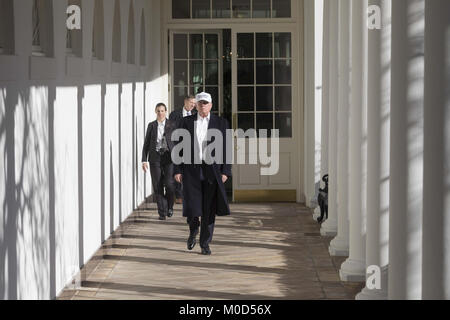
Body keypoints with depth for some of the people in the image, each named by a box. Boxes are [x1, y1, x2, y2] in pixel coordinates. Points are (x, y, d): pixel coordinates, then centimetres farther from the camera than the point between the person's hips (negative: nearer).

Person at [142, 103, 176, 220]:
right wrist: (144, 160, 3)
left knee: (169, 184, -12)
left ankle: (169, 206, 14)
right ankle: (162, 212, 6)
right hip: (155, 158, 2)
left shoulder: (172, 125, 5)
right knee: (157, 186, -2)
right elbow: (146, 143, 10)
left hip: (169, 158, -2)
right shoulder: (151, 126, 9)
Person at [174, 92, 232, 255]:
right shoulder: (187, 122, 7)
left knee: (209, 208, 0)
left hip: (212, 170, 0)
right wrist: (178, 170, -1)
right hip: (191, 169, 0)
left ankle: (205, 243, 11)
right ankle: (193, 231, 25)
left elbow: (226, 148, 3)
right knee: (191, 206, -6)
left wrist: (225, 172, -4)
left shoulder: (221, 123, 5)